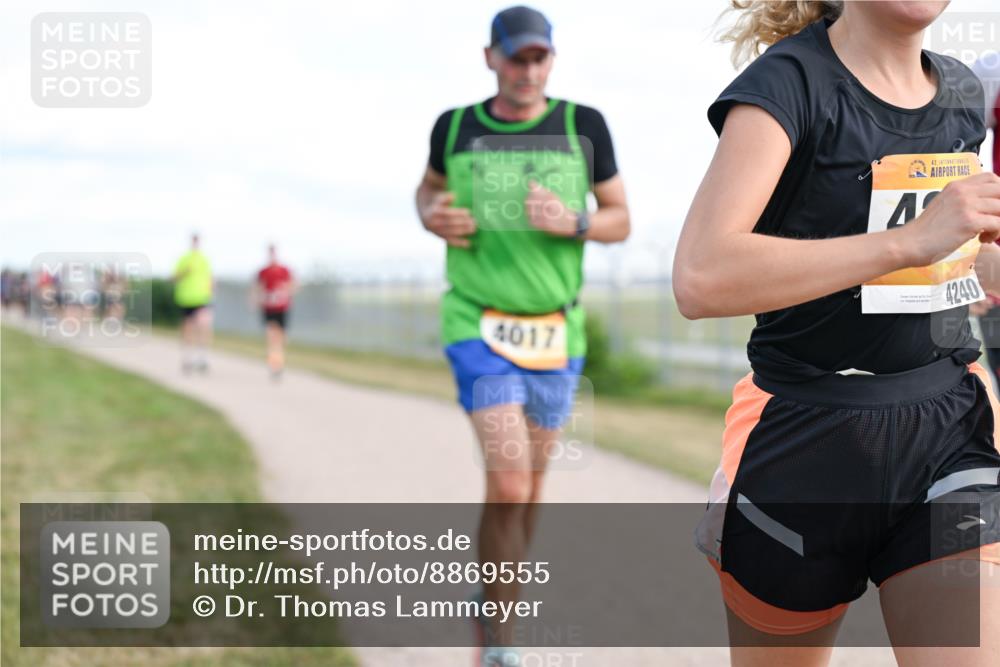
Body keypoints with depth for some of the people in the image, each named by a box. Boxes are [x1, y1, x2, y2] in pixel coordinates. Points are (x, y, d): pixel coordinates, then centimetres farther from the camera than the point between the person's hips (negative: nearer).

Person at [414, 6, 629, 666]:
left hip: (556, 333, 2)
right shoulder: (455, 127, 1)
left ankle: (492, 600, 37)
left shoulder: (584, 126, 0)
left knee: (527, 493, 12)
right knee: (508, 486, -15)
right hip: (478, 323, -2)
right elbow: (429, 188, 21)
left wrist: (574, 222, -14)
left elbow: (621, 220, 6)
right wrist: (433, 216, -2)